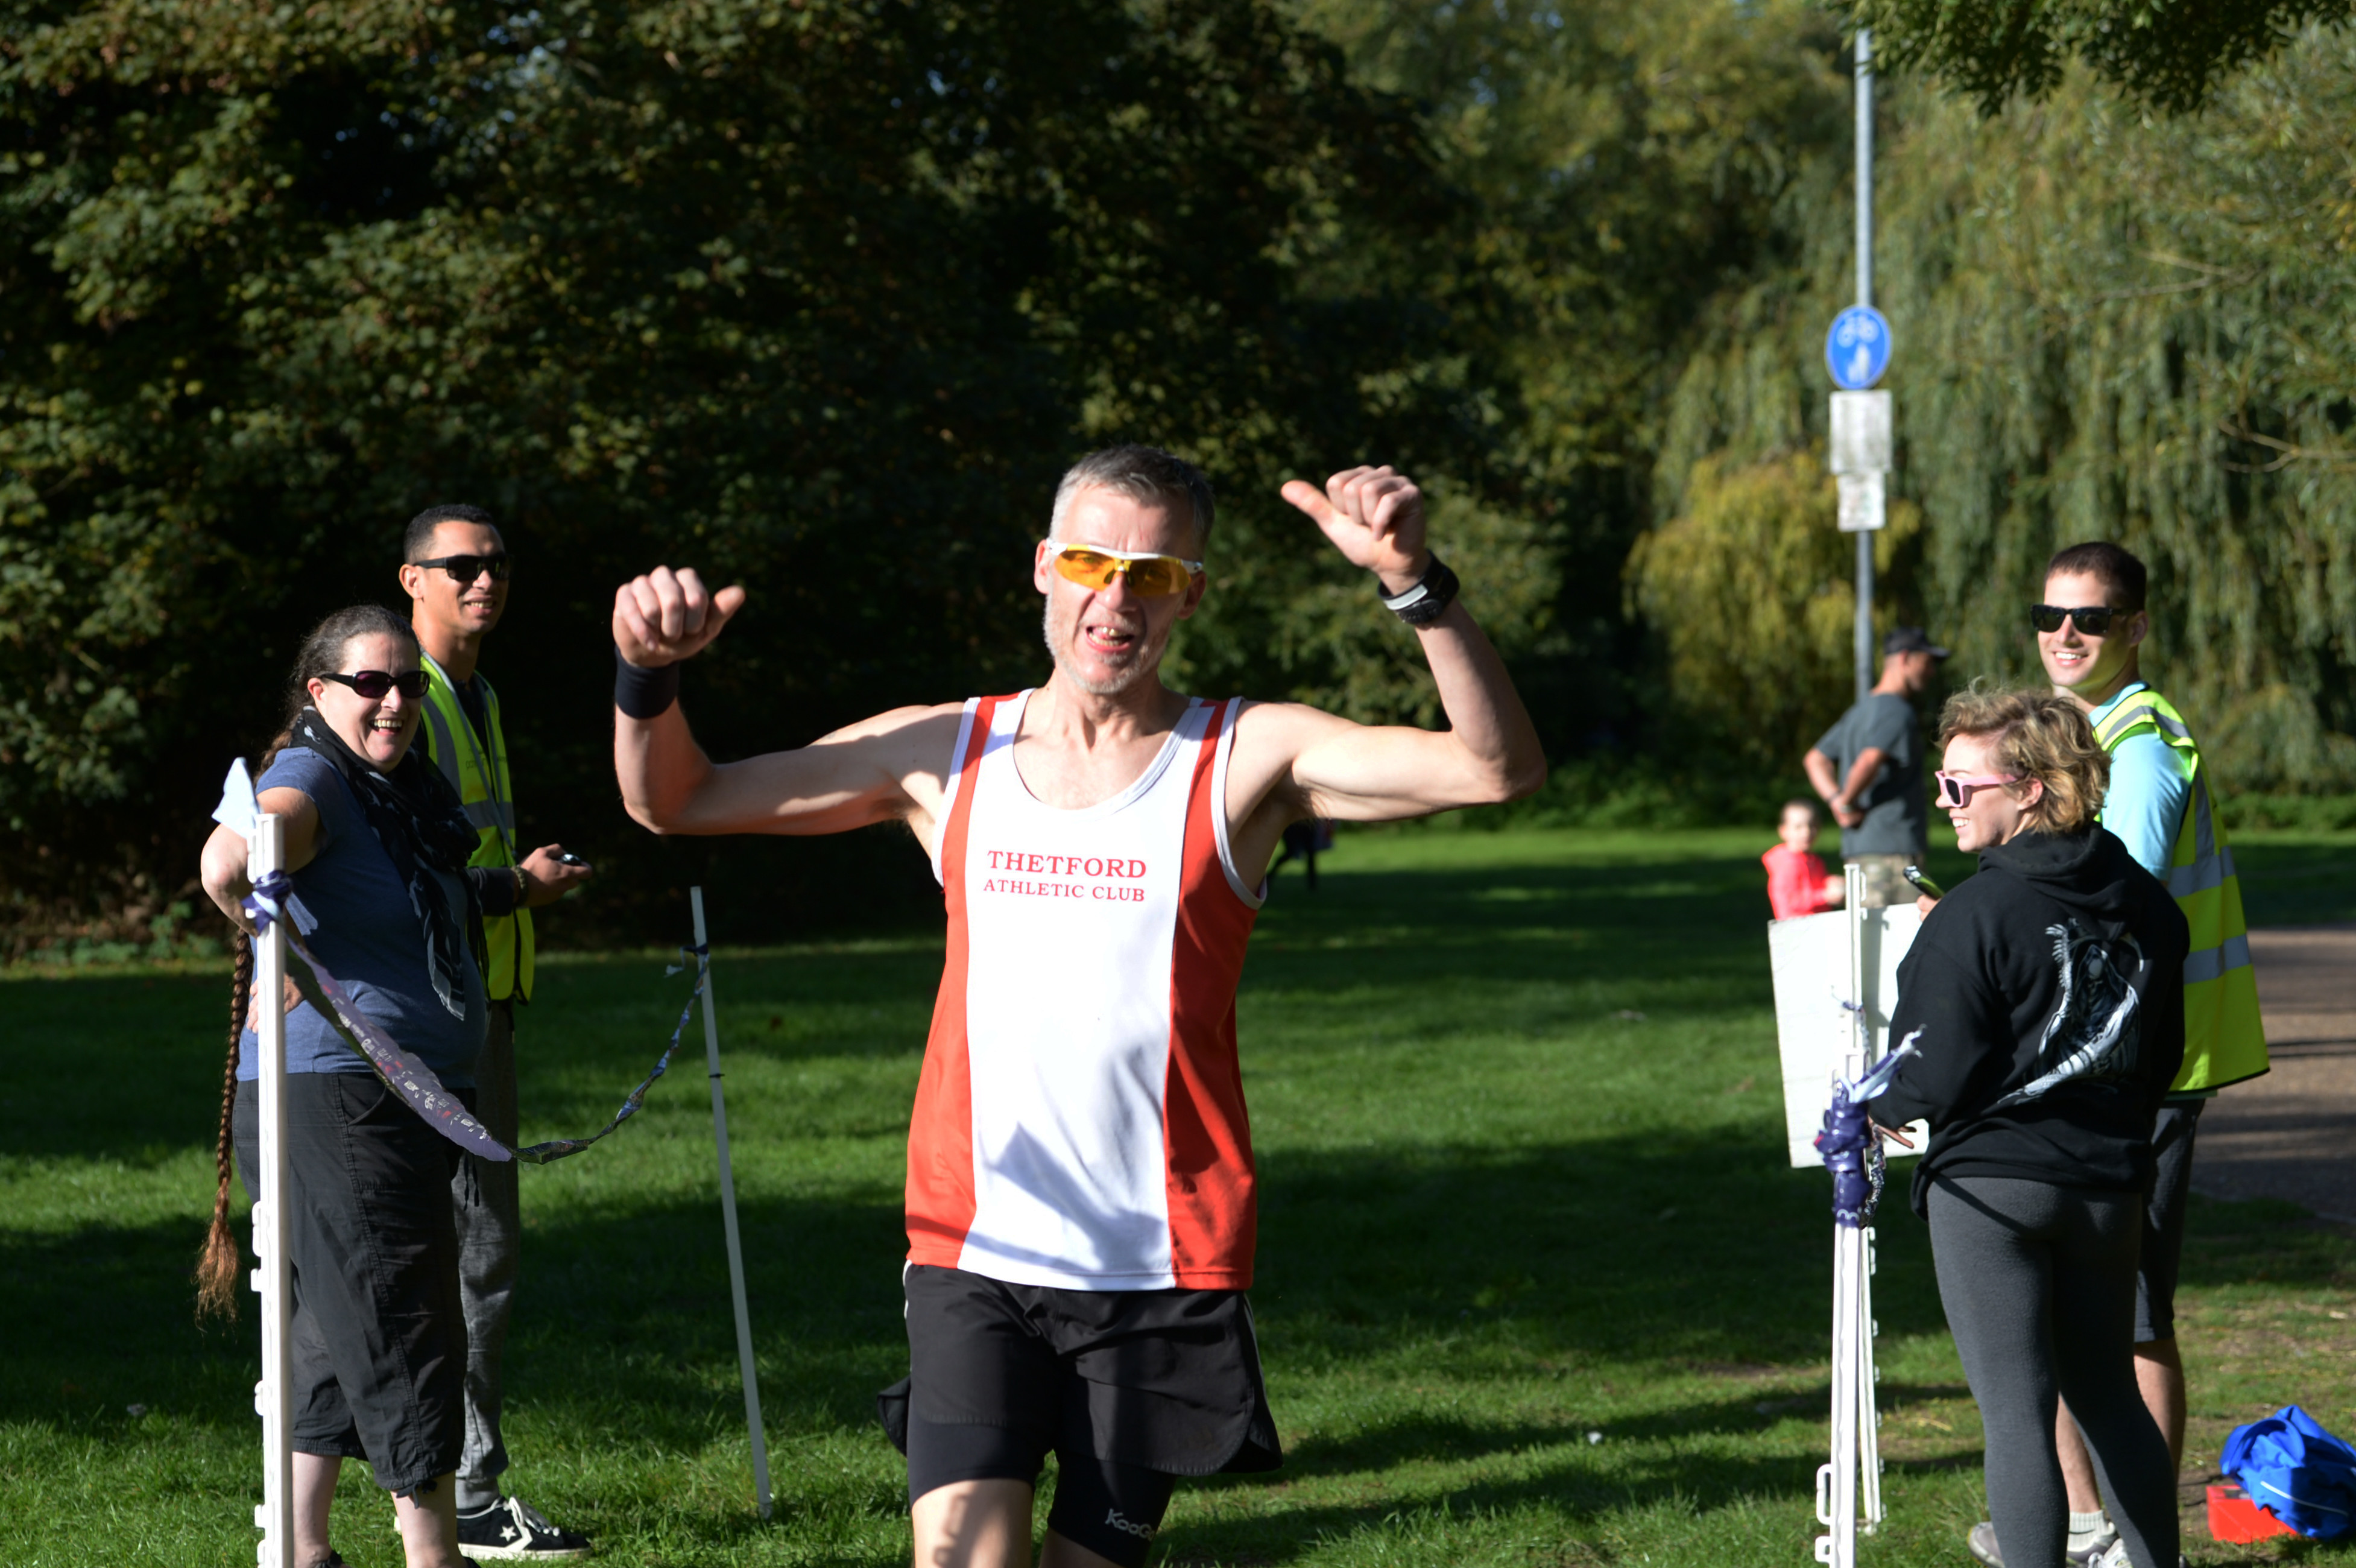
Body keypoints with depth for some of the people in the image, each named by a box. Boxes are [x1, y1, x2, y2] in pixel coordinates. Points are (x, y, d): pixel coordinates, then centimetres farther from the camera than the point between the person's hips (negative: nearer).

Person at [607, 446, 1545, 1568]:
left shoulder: (1246, 761, -1)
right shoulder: (947, 754, 8)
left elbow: (1498, 768, -14)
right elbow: (673, 801, 15)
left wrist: (1415, 585, -27)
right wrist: (649, 676, -6)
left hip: (1164, 1274, -1)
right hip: (972, 1260, 1)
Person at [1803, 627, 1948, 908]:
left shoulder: (1861, 710, 20)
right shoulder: (1897, 711, -11)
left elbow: (1815, 759, 24)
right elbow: (1869, 761, -27)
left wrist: (1835, 800, 8)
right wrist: (1847, 804, -12)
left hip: (1859, 849, 10)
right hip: (1893, 848, -10)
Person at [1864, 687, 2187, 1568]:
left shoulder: (1973, 918, -15)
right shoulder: (2146, 905, 4)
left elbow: (1934, 1080, -14)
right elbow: (2163, 1057, 13)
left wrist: (1875, 1105, 7)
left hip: (1990, 1186, -6)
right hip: (2109, 1187, 6)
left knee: (2016, 1410, -4)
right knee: (2109, 1394, 18)